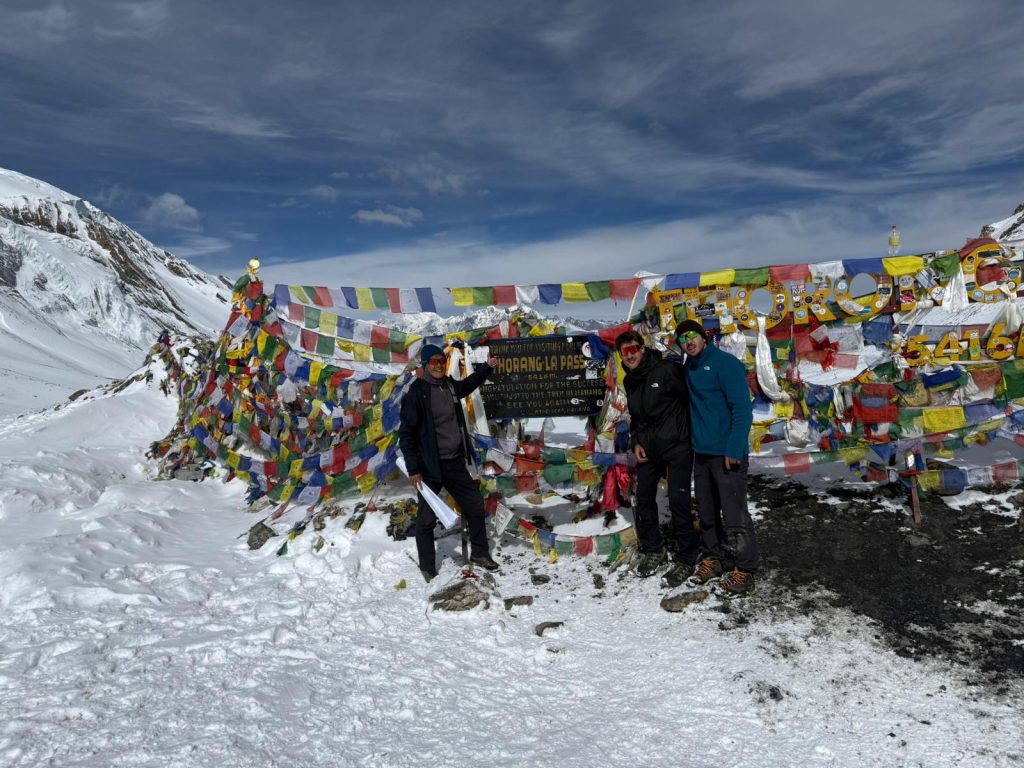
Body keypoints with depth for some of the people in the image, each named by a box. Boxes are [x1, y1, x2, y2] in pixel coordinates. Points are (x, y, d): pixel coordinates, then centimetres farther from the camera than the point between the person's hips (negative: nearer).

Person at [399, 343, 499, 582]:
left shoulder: (450, 386, 6)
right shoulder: (416, 393, -13)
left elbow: (467, 385, 32)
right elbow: (406, 433, -13)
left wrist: (486, 367, 29)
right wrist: (413, 469, -16)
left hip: (455, 463, 6)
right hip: (430, 466, -6)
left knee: (475, 507, 13)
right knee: (427, 519, 3)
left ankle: (479, 553, 33)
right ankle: (427, 568, 21)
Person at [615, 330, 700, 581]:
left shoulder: (668, 370, -15)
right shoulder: (629, 381, 8)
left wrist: (689, 434, -7)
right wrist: (635, 442, 7)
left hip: (677, 446, -7)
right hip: (647, 449, 7)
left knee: (678, 501, -5)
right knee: (644, 499, 9)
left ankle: (685, 558, 10)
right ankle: (652, 551, 27)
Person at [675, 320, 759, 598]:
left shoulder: (726, 363, -11)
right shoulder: (689, 368, 11)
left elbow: (742, 408, -15)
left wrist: (734, 449, -20)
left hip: (727, 455, -7)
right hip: (701, 452, 8)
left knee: (734, 515, -5)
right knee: (706, 512, 15)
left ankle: (744, 571, 4)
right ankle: (712, 558, 29)